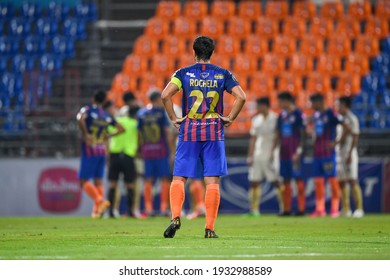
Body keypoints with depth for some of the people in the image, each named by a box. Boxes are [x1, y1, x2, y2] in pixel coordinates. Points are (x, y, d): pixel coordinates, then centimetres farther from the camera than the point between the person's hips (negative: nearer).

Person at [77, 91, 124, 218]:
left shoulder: (87, 110, -6)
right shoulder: (107, 116, 9)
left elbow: (81, 120, -29)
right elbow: (121, 129, 15)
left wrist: (85, 134, -20)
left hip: (89, 150, -6)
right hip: (102, 150, 6)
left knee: (84, 180, -3)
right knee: (98, 180, 12)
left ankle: (100, 200, -23)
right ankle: (97, 210, 7)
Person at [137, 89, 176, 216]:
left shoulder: (141, 113, 6)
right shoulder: (161, 112, -5)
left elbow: (139, 133, 8)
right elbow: (168, 132, -8)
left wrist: (141, 149, 15)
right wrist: (172, 149, -3)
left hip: (146, 150, 4)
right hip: (161, 150, -4)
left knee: (148, 180, 6)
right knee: (165, 179, 2)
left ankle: (148, 207, 3)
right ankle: (163, 207, 0)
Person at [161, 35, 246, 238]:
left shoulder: (184, 73, 3)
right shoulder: (222, 74, 5)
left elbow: (165, 95, -11)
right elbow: (241, 96, -7)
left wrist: (173, 118, -2)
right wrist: (230, 119, 2)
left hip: (188, 131, 0)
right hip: (214, 132, 0)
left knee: (179, 178, 5)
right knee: (212, 181, 1)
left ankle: (175, 217, -15)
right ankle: (210, 228, -2)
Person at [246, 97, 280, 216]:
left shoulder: (275, 119, -6)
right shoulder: (256, 120, 14)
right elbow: (253, 139, 16)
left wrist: (272, 153, -18)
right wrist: (250, 156, 11)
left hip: (270, 155, -7)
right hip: (257, 156, 7)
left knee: (276, 182, -7)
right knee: (253, 182, 3)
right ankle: (254, 209, 5)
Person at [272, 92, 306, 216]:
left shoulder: (298, 114, -7)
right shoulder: (282, 116, 13)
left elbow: (302, 134, -9)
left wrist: (299, 151, -15)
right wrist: (273, 150, 13)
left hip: (295, 153, -7)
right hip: (284, 153, 7)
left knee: (298, 179, -5)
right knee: (286, 181, 8)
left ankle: (301, 208, -3)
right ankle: (286, 209, 11)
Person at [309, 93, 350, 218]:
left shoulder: (331, 114, -9)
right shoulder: (316, 115, 13)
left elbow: (346, 129, -13)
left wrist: (336, 142, -14)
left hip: (328, 153, -8)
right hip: (317, 154, 8)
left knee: (332, 180, -3)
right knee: (318, 181, 6)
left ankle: (335, 209, -1)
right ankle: (320, 209, 10)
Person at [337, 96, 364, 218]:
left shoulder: (351, 119, -8)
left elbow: (355, 138, -15)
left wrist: (350, 154, -21)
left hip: (349, 152, -9)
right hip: (339, 153, 9)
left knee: (352, 180, -13)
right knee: (341, 181, 8)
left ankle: (359, 208, -14)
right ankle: (346, 209, 12)